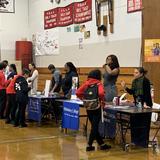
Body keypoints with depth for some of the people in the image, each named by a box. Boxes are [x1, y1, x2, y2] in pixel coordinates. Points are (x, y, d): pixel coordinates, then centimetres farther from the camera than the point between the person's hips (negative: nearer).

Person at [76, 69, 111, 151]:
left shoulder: (86, 83, 4)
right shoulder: (98, 84, -7)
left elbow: (78, 92, -2)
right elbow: (101, 93, -26)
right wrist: (102, 101, -9)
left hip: (88, 107, 5)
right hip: (96, 107, -5)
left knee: (94, 126, 15)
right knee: (95, 126, 4)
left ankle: (102, 144, 24)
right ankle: (89, 145, 4)